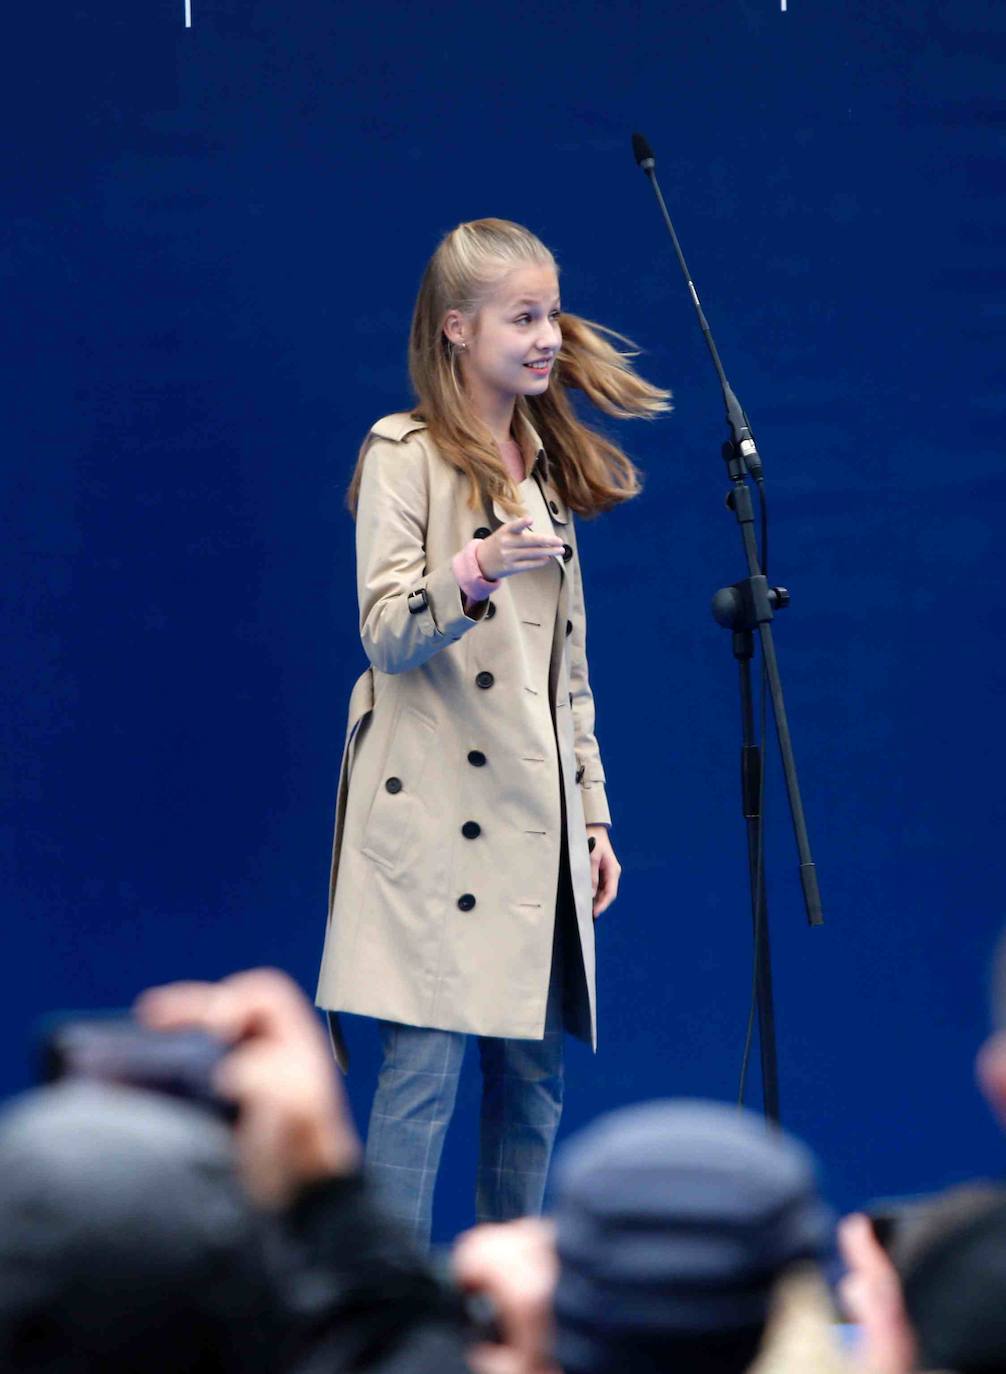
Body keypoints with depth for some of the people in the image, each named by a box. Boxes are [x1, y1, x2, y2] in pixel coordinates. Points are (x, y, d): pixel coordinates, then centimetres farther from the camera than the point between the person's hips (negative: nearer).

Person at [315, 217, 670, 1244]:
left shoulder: (547, 466, 17)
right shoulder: (403, 455, -3)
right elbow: (385, 635, -13)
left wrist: (592, 813, 15)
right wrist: (473, 575, -32)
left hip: (536, 826, 7)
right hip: (436, 822, -7)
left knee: (536, 1075, 6)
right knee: (423, 1066, -9)